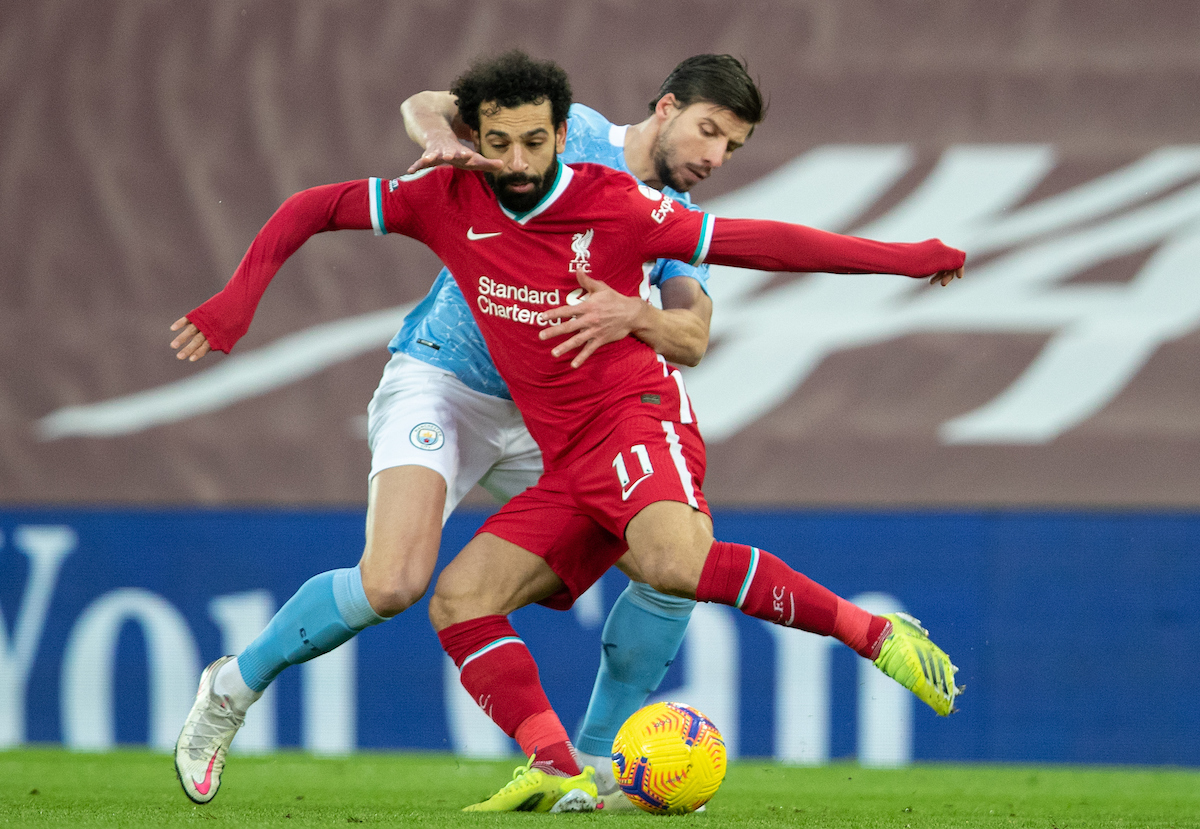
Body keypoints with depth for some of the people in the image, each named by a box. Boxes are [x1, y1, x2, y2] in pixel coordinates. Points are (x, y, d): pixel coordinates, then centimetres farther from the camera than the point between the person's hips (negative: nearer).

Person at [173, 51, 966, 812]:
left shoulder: (614, 205, -7)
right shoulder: (449, 202, 3)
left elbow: (755, 241, -3)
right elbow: (312, 208, 12)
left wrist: (900, 257, -2)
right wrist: (238, 299, 2)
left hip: (637, 415, -6)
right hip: (569, 464, 6)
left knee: (674, 561, -36)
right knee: (459, 600, -10)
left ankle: (875, 634, -26)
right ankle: (558, 770, -20)